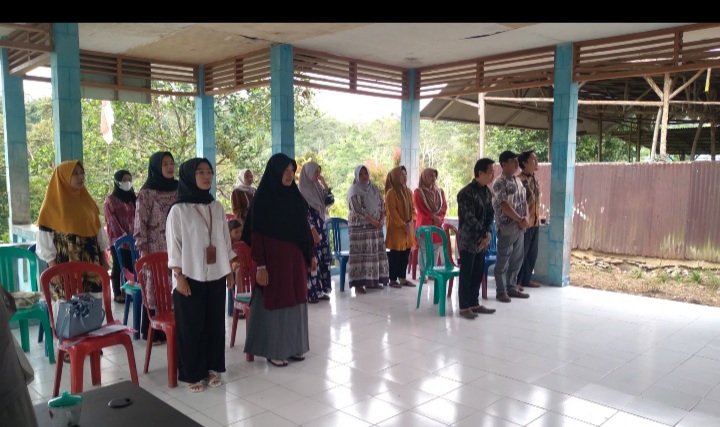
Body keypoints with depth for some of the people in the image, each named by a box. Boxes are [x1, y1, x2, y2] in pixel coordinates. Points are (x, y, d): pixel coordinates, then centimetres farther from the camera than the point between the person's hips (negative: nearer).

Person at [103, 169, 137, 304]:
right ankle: (117, 293, 7)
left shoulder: (132, 197, 15)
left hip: (132, 239, 4)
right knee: (118, 267, 1)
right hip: (117, 239, -4)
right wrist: (122, 235, -15)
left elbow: (136, 217, 13)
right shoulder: (110, 200, -1)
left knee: (130, 266, 4)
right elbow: (112, 221, -8)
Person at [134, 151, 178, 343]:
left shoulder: (178, 189, 10)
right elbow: (140, 224, -8)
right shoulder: (146, 193, -6)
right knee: (154, 289, 1)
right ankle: (151, 332, 11)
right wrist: (144, 252, -12)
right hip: (155, 250, -5)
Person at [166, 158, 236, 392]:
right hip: (191, 277, -4)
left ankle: (212, 368, 24)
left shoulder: (217, 207, 7)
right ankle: (192, 374, 16)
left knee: (215, 323, 10)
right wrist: (179, 277, -12)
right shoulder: (178, 210, -8)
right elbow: (174, 245, -8)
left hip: (216, 276, 5)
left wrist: (229, 271, 10)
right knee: (191, 326, 3)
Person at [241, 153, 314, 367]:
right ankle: (273, 350, 14)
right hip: (274, 258, -6)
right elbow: (256, 234, -12)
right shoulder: (263, 198, -9)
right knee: (275, 301, 2)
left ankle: (292, 346, 23)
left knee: (295, 301, 11)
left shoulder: (295, 195, 9)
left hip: (295, 256, 6)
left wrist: (311, 254, 11)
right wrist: (260, 265, -16)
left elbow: (304, 227, 12)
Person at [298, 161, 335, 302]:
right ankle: (309, 293, 0)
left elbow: (330, 201, 8)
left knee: (323, 259, 8)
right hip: (310, 230, -8)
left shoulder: (317, 187, 12)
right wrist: (313, 231, -19)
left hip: (321, 228, 8)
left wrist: (324, 184, 1)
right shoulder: (302, 190, -10)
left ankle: (319, 290, 15)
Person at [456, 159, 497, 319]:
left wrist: (488, 234, -3)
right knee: (466, 274, 0)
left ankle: (474, 303, 24)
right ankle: (464, 307, 9)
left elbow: (490, 214, 11)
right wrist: (485, 234, -12)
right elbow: (470, 219, -20)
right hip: (468, 239, -8)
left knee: (478, 273, 13)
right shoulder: (466, 193, -17)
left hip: (482, 239, 8)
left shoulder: (487, 192, 9)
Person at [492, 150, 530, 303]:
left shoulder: (518, 181, 14)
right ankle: (501, 291, 8)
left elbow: (524, 201, 15)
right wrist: (520, 220, -13)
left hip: (519, 228, 8)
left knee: (516, 260, 13)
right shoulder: (500, 183, -13)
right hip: (506, 228, -8)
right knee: (503, 261, -1)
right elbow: (504, 206, -19)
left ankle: (512, 288, 25)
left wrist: (526, 218, -1)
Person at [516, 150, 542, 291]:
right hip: (524, 223, -8)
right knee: (520, 253, 0)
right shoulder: (519, 180, -15)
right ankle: (515, 282, 10)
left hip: (535, 222, 9)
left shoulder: (535, 180, 12)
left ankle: (526, 279, 26)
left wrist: (538, 219, 19)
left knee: (532, 253, 14)